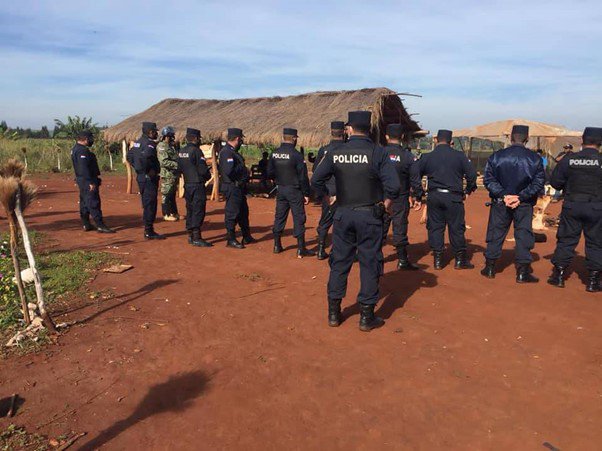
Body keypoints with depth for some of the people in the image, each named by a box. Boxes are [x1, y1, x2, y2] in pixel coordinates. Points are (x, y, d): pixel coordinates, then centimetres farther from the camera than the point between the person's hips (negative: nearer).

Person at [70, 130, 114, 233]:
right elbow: (84, 168, -25)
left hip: (81, 180, 11)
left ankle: (86, 224, 21)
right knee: (94, 203, -11)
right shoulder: (83, 151, -18)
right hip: (87, 180, -11)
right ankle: (100, 226, -12)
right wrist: (91, 182, -25)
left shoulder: (75, 149, 16)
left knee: (84, 202, 14)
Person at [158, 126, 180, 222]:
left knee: (172, 194, 15)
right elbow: (164, 162, -22)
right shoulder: (162, 147, -13)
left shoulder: (171, 146, 16)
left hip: (174, 175, 9)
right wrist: (177, 165, -24)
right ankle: (166, 214, 4)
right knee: (166, 195, -2)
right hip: (167, 175, -9)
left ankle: (174, 213, 22)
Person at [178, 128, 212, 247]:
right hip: (197, 185, -8)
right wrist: (208, 176, 2)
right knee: (198, 211, -5)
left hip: (187, 185, 8)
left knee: (190, 210, 15)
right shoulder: (196, 151, -16)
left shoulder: (181, 151, 9)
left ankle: (190, 236, 22)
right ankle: (197, 238, -5)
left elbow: (179, 168, 15)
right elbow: (203, 170, -17)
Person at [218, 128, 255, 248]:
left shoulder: (233, 151, 14)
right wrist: (242, 167, -16)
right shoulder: (226, 152, -18)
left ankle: (247, 237, 31)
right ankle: (231, 240, 8)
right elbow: (229, 171, -29)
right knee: (232, 214, -2)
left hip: (239, 188, 11)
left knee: (243, 212, 18)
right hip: (232, 188, -11)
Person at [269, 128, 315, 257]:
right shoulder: (296, 155, -14)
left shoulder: (274, 154, 2)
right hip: (294, 191, -5)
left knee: (279, 217, 14)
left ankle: (277, 245, 21)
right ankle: (301, 249, 2)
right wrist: (306, 194, -8)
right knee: (299, 218, 0)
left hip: (280, 190, 6)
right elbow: (303, 177, -14)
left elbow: (269, 174, 7)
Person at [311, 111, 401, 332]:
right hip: (369, 216, -3)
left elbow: (316, 181, 2)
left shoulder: (335, 153, -1)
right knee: (369, 264, 7)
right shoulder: (377, 152, -9)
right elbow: (393, 185, -15)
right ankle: (367, 317, 14)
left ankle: (333, 313, 21)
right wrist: (385, 204, 1)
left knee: (339, 262, 13)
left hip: (342, 214, 3)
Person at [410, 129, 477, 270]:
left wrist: (418, 196, 0)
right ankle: (460, 259, 15)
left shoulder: (427, 157, 3)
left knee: (435, 227, 9)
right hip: (453, 197, -1)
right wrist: (468, 190, 15)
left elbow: (414, 173, -4)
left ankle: (438, 260, 11)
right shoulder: (459, 156, 1)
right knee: (456, 227, 7)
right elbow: (472, 174, -1)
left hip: (434, 197, 1)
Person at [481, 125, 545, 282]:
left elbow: (488, 179, -8)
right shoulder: (535, 158, -6)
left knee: (495, 234, 11)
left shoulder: (497, 156, -5)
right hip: (524, 205, -1)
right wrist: (521, 197, -11)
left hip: (500, 203, 1)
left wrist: (503, 195, -10)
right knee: (523, 235, 7)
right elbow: (539, 182, -9)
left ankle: (490, 267, 18)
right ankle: (522, 272, 9)